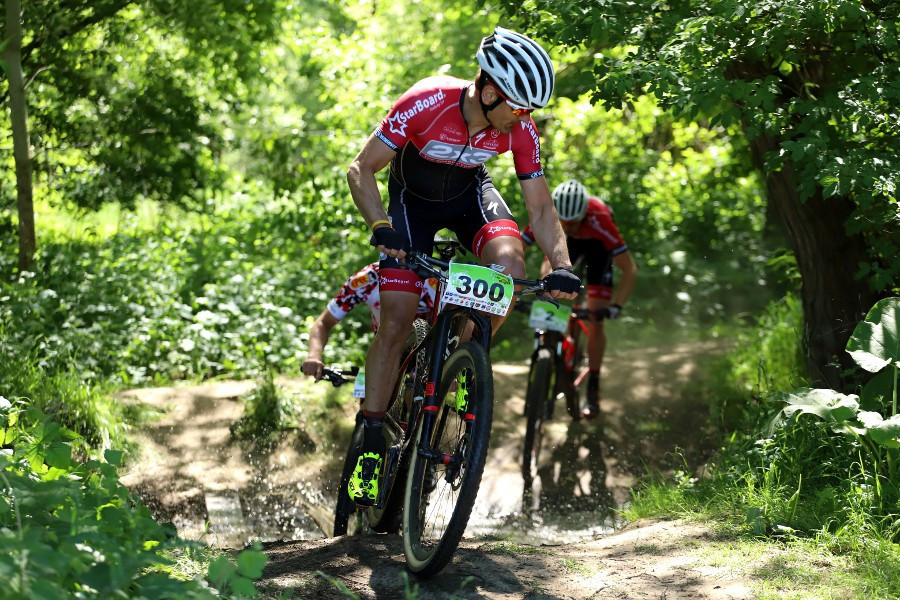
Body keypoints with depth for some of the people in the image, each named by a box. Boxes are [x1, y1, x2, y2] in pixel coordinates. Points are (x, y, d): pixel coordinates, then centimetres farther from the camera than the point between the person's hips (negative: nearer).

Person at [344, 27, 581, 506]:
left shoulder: (520, 128, -24)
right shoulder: (426, 103, -35)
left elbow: (541, 208, -16)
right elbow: (361, 170, -29)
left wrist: (561, 266, -32)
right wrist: (381, 227, -44)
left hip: (468, 192, 3)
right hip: (412, 196, -2)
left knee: (509, 262, -29)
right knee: (397, 319, -12)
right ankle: (371, 443, -3)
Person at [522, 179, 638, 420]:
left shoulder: (599, 220, -43)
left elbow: (630, 270, -38)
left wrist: (616, 306, -49)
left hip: (597, 244, -3)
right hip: (566, 243, 3)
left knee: (595, 321, -9)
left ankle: (593, 390, 4)